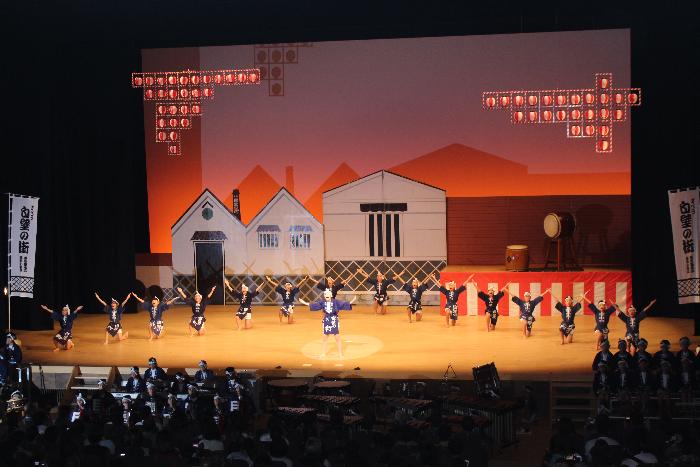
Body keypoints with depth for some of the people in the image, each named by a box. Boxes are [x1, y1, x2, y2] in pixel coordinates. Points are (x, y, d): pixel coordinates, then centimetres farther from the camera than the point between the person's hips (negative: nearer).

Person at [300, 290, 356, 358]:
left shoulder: (335, 302, -11)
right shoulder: (322, 302, -3)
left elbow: (343, 304, -17)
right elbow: (314, 305, 2)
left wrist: (351, 302, -32)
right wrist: (305, 303, -1)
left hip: (334, 321, -3)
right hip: (326, 321, 3)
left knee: (337, 338, 3)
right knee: (325, 338, 12)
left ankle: (340, 354, 13)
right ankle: (323, 354, 23)